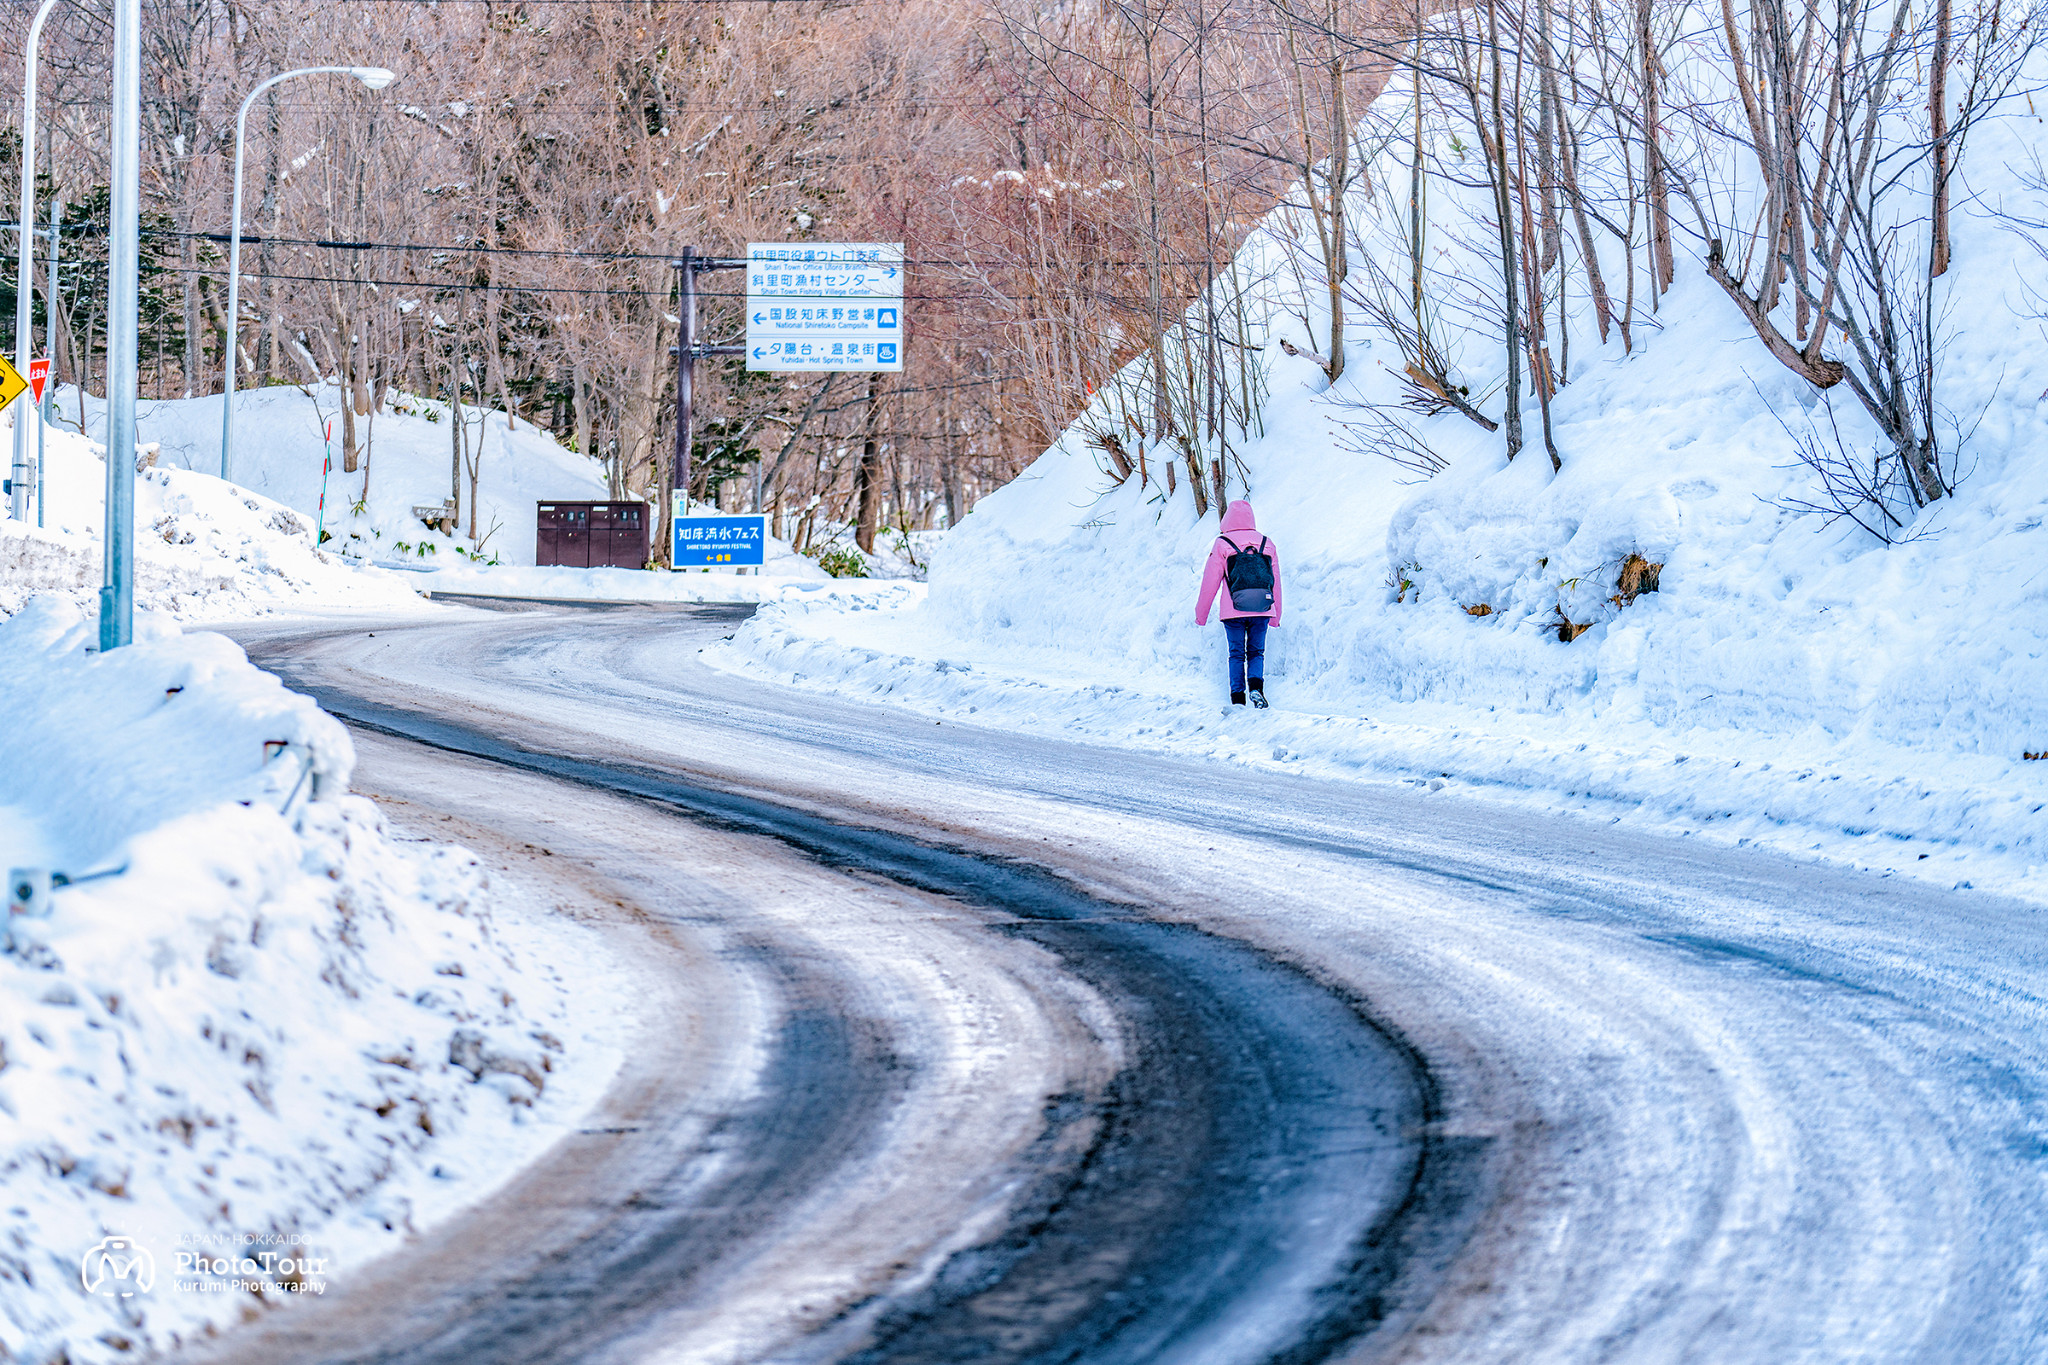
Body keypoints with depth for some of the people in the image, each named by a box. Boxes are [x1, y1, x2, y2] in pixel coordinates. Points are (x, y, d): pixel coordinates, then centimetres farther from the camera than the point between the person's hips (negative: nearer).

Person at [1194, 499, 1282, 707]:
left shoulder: (1222, 544, 0)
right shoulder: (1267, 544, 9)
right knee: (1256, 652, 11)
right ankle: (1256, 686, -15)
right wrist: (1275, 616, 24)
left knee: (1236, 654, 7)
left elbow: (1210, 582, 3)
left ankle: (1237, 697, -1)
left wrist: (1200, 614, 13)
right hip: (1262, 610, 2)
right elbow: (1276, 583, 15)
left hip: (1233, 612, -2)